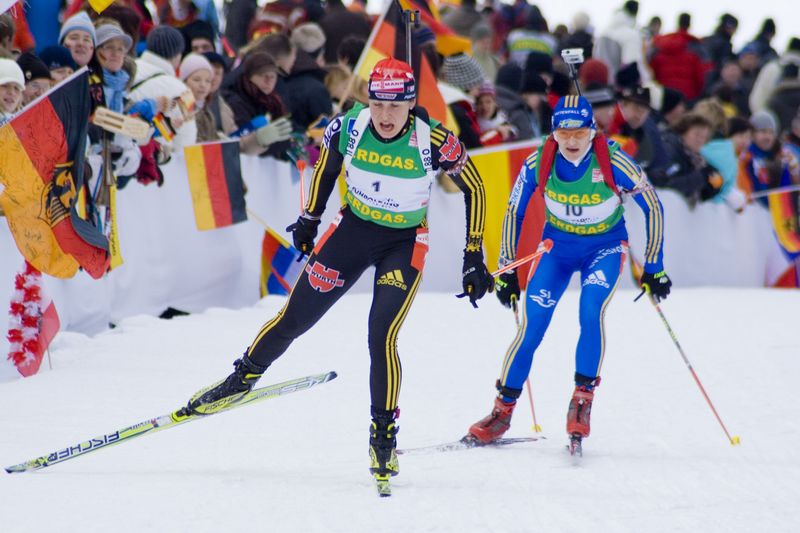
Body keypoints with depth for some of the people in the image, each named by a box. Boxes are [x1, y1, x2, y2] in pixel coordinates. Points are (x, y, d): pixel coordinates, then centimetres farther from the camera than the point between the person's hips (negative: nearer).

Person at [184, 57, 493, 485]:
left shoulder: (434, 142, -25)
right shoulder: (347, 128, -19)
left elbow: (474, 189, -9)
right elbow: (327, 164, 5)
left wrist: (474, 258, -8)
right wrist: (309, 218, 14)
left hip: (405, 244, -2)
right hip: (353, 228, 2)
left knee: (382, 338, -16)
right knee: (294, 318, 5)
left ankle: (384, 434, -1)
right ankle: (244, 377, 30)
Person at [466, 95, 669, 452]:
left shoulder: (614, 162, -25)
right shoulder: (539, 163, -20)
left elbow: (652, 208, -12)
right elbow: (514, 212, -4)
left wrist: (653, 269, -10)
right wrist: (507, 271, -2)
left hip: (605, 246, -2)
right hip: (557, 245, 2)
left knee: (591, 314, -26)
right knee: (532, 326, -10)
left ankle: (583, 397, -11)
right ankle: (503, 409, 3)